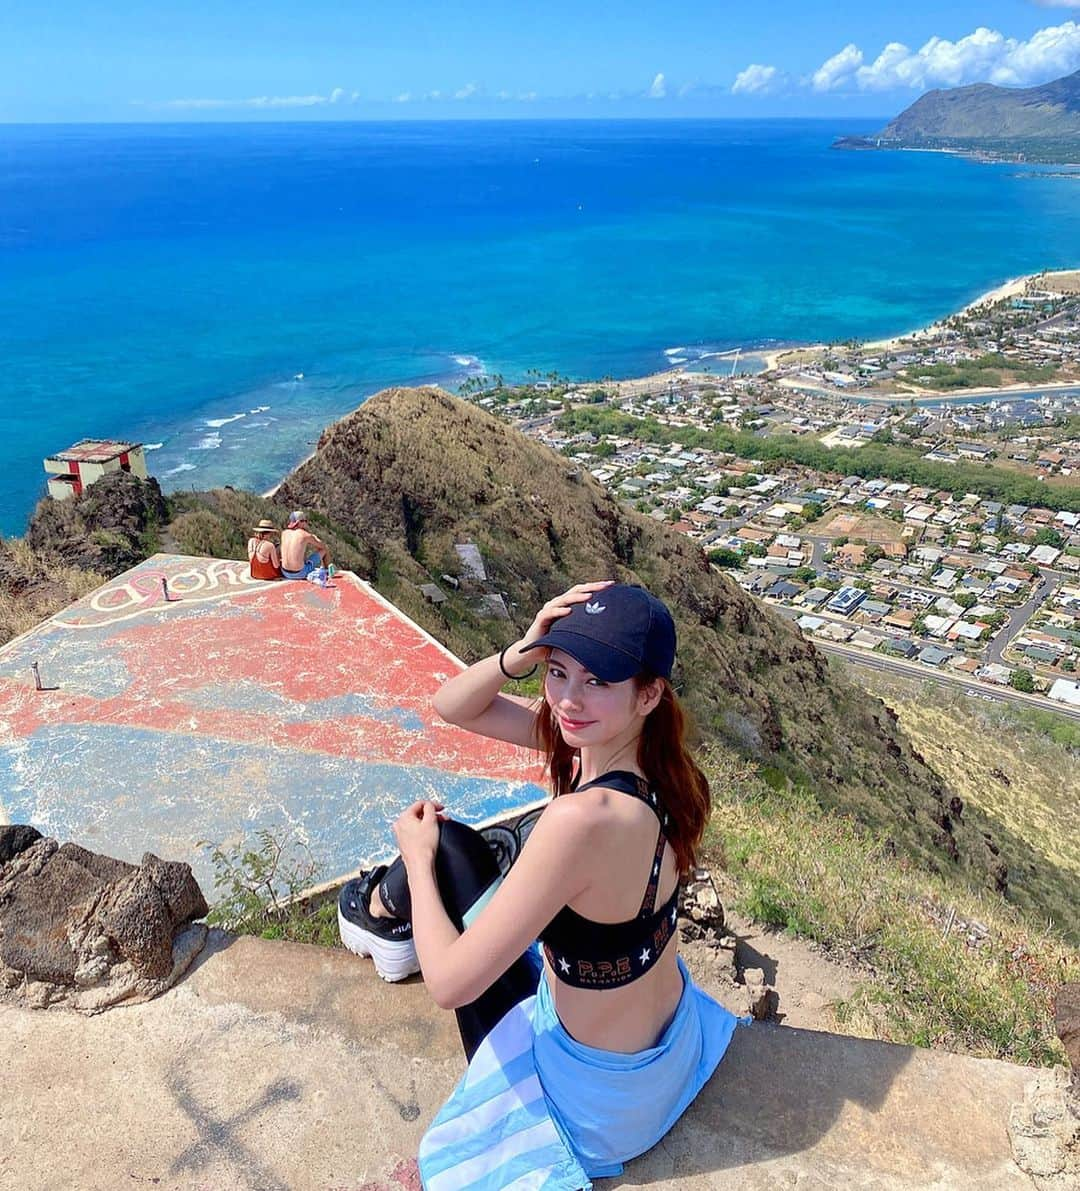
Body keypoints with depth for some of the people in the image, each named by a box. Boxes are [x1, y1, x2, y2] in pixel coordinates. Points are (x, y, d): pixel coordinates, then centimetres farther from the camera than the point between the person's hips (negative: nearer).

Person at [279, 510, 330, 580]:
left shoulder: (284, 533, 3)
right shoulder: (306, 535, -9)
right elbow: (322, 547, 10)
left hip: (285, 573, 5)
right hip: (300, 573, -5)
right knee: (324, 550, 13)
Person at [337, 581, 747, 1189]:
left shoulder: (585, 819, -38)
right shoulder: (607, 734, -14)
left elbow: (450, 982, -29)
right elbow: (454, 706, -6)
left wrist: (418, 858, -13)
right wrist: (522, 653, -25)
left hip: (595, 1094, -7)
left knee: (449, 846, 2)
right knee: (465, 847, 18)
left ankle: (381, 910, 37)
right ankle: (401, 920, 52)